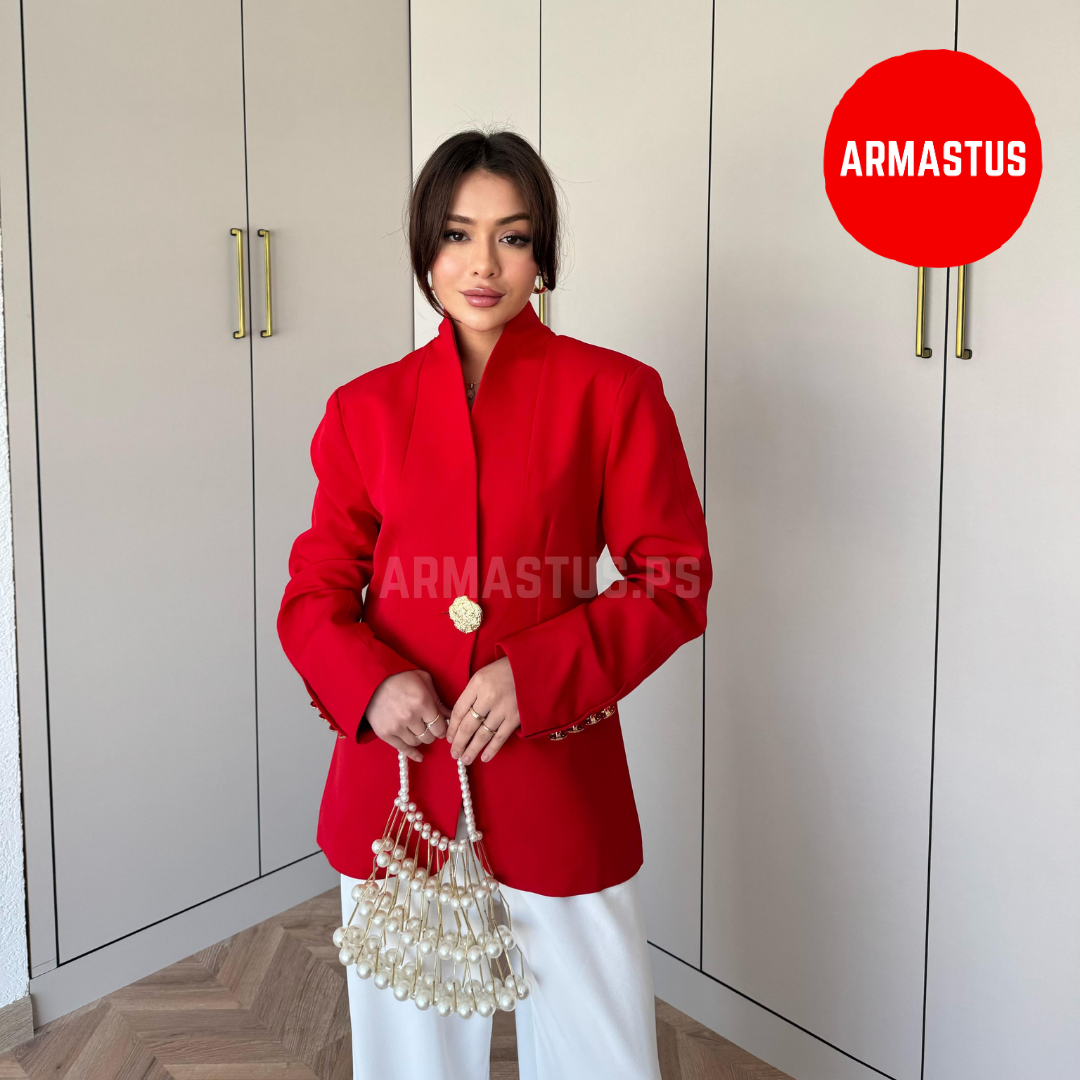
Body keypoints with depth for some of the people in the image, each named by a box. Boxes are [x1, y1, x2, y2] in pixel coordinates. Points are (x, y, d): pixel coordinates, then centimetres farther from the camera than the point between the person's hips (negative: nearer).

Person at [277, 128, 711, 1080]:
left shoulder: (613, 393, -2)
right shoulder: (367, 409, 4)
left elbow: (674, 584, -4)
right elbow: (314, 592, 8)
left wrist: (536, 672, -17)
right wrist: (369, 682, -13)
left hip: (556, 780, -2)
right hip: (395, 780, 2)